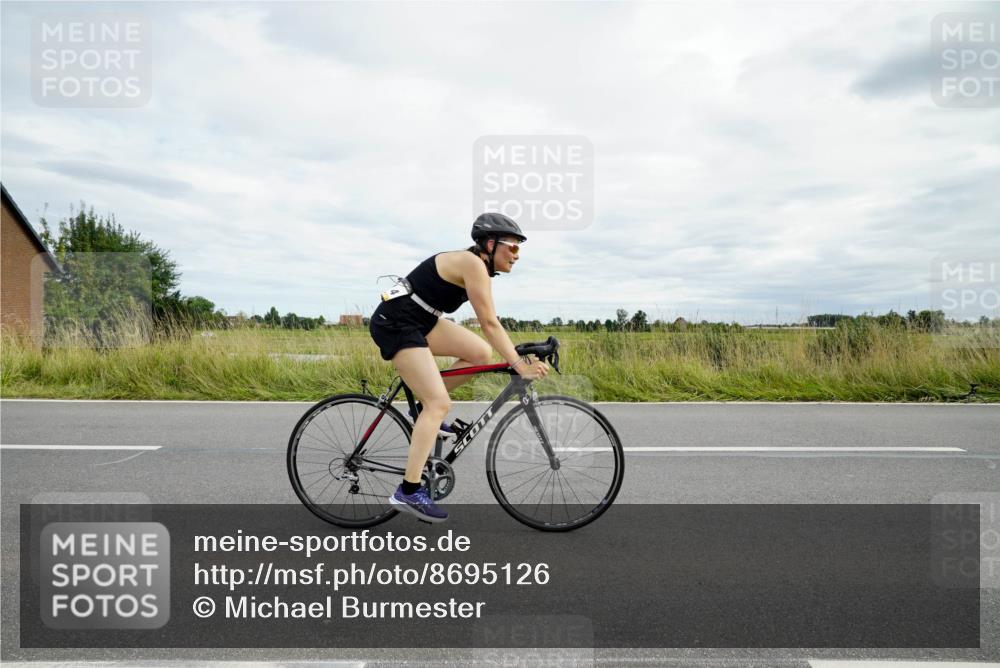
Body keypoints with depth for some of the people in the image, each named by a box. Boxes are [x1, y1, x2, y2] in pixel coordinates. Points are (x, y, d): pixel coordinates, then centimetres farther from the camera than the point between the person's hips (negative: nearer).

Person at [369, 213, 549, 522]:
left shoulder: (479, 267, 11)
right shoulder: (472, 264, -17)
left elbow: (489, 324, 12)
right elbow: (490, 324, -20)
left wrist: (519, 356, 8)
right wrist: (519, 365, -20)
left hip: (420, 321, 9)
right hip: (395, 323, -9)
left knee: (481, 352, 1)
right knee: (440, 402, -14)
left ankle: (426, 408, 13)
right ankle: (408, 492, -12)